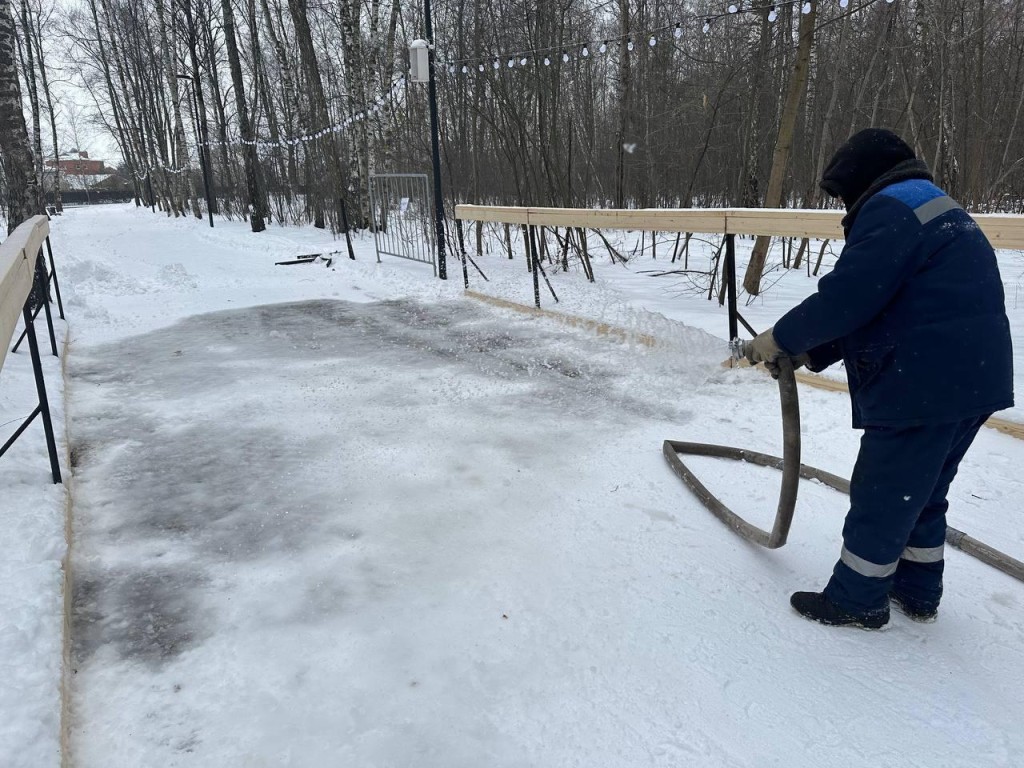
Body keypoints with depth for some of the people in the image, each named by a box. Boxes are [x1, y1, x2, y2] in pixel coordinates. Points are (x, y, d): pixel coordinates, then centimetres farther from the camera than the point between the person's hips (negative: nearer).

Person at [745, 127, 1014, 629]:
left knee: (880, 496, 3)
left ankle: (857, 601, 18)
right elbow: (884, 305, 17)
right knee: (921, 492, 22)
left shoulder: (890, 210, -12)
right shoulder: (937, 209, 21)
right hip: (972, 380, 10)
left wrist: (781, 337, -7)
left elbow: (846, 297, -21)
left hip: (926, 385, -10)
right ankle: (918, 591, 35)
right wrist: (811, 353, 10)